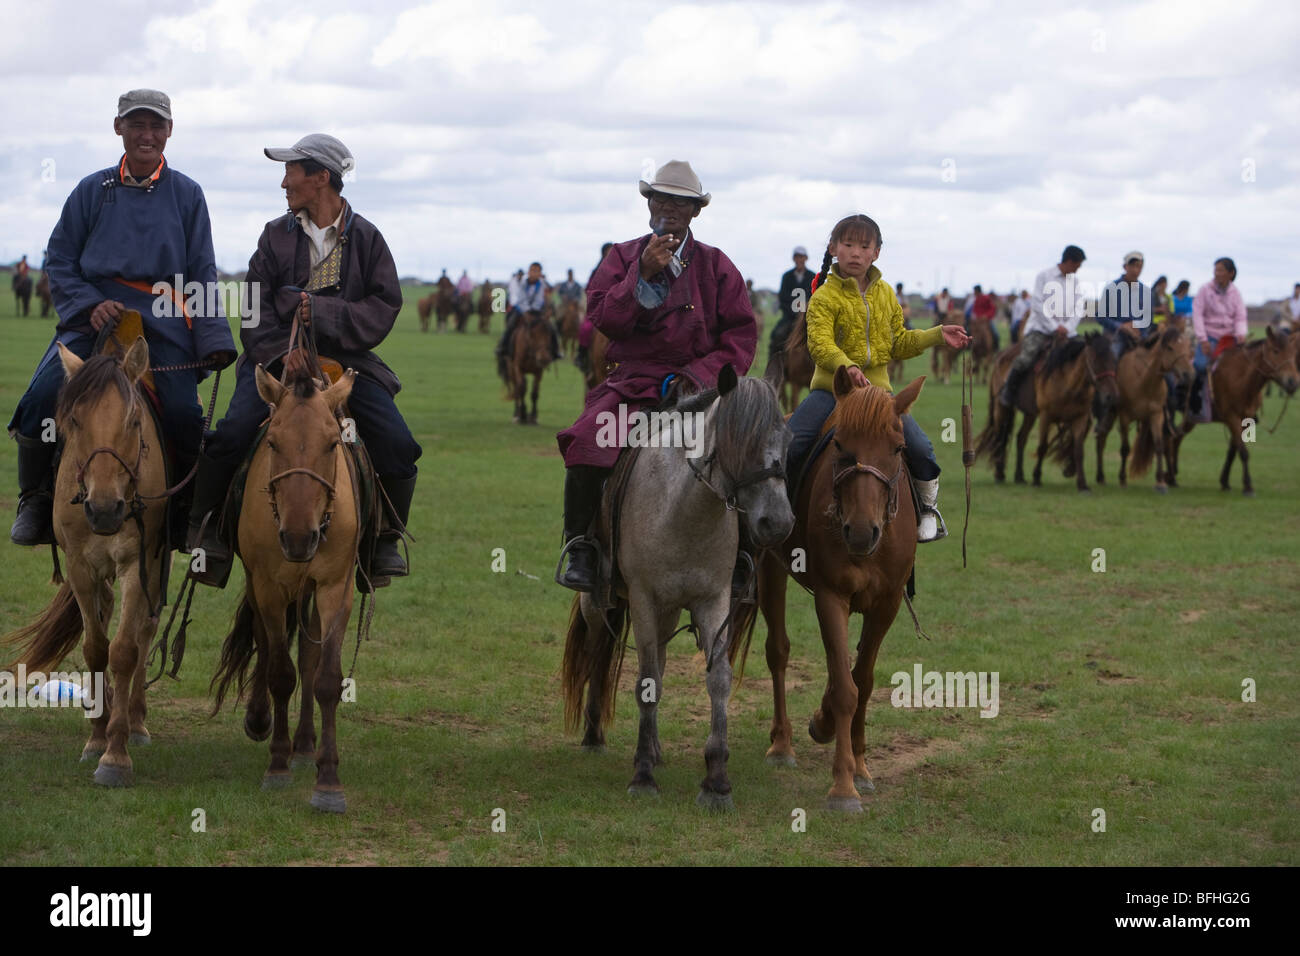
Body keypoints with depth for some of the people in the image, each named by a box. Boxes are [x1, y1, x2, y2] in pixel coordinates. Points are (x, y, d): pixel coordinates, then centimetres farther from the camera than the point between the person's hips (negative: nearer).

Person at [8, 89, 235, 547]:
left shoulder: (187, 194, 9)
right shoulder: (93, 191, 9)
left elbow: (202, 273, 10)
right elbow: (59, 261, 10)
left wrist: (213, 339, -3)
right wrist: (90, 305, -8)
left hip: (163, 322, 0)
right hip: (93, 317, 0)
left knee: (184, 415, -19)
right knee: (42, 398, -19)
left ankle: (184, 509, 7)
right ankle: (35, 500, 3)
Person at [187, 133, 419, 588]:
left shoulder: (366, 238, 4)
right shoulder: (276, 235, 7)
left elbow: (384, 308, -4)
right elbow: (255, 311, 2)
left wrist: (322, 312, -17)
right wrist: (281, 352, -17)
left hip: (347, 359, 0)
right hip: (278, 357, 0)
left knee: (399, 446, -17)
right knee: (230, 435, -24)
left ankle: (386, 537, 5)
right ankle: (207, 527, -2)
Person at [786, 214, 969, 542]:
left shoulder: (885, 294, 11)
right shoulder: (825, 296, -7)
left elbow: (898, 344, 18)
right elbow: (819, 343, -21)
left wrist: (937, 335, 7)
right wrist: (845, 366, -39)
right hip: (831, 387, -3)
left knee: (920, 448, -14)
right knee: (790, 444, -22)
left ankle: (928, 506, 12)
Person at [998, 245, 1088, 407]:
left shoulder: (1074, 282, 12)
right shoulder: (1044, 276, -2)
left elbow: (1078, 309, 6)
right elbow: (1037, 304, -9)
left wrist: (1067, 328, -11)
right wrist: (1054, 327, -14)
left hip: (1064, 331, 5)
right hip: (1040, 328, -5)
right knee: (1025, 360, -25)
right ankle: (1008, 390, -2)